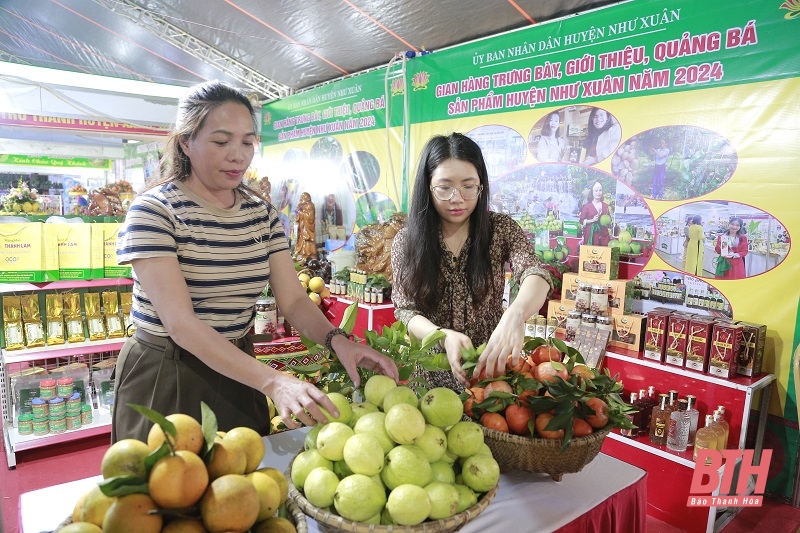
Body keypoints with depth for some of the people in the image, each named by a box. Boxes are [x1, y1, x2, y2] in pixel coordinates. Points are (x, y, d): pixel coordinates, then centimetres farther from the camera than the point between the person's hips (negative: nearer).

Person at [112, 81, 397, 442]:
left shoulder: (262, 212, 1)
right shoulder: (154, 210, -16)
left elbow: (293, 300, -4)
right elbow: (181, 324, -25)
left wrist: (336, 340, -25)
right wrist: (272, 381, -36)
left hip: (236, 370, 5)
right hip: (165, 381, -5)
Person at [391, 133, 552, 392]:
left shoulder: (501, 229, -6)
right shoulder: (406, 241, -5)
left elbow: (535, 275, -22)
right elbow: (405, 310, -8)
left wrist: (515, 314, -44)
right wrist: (444, 336, -29)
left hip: (490, 367, 0)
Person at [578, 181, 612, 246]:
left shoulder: (605, 206, 12)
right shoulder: (587, 205, 1)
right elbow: (581, 220, -1)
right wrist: (592, 220, -13)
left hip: (603, 234, 3)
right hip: (591, 234, -3)